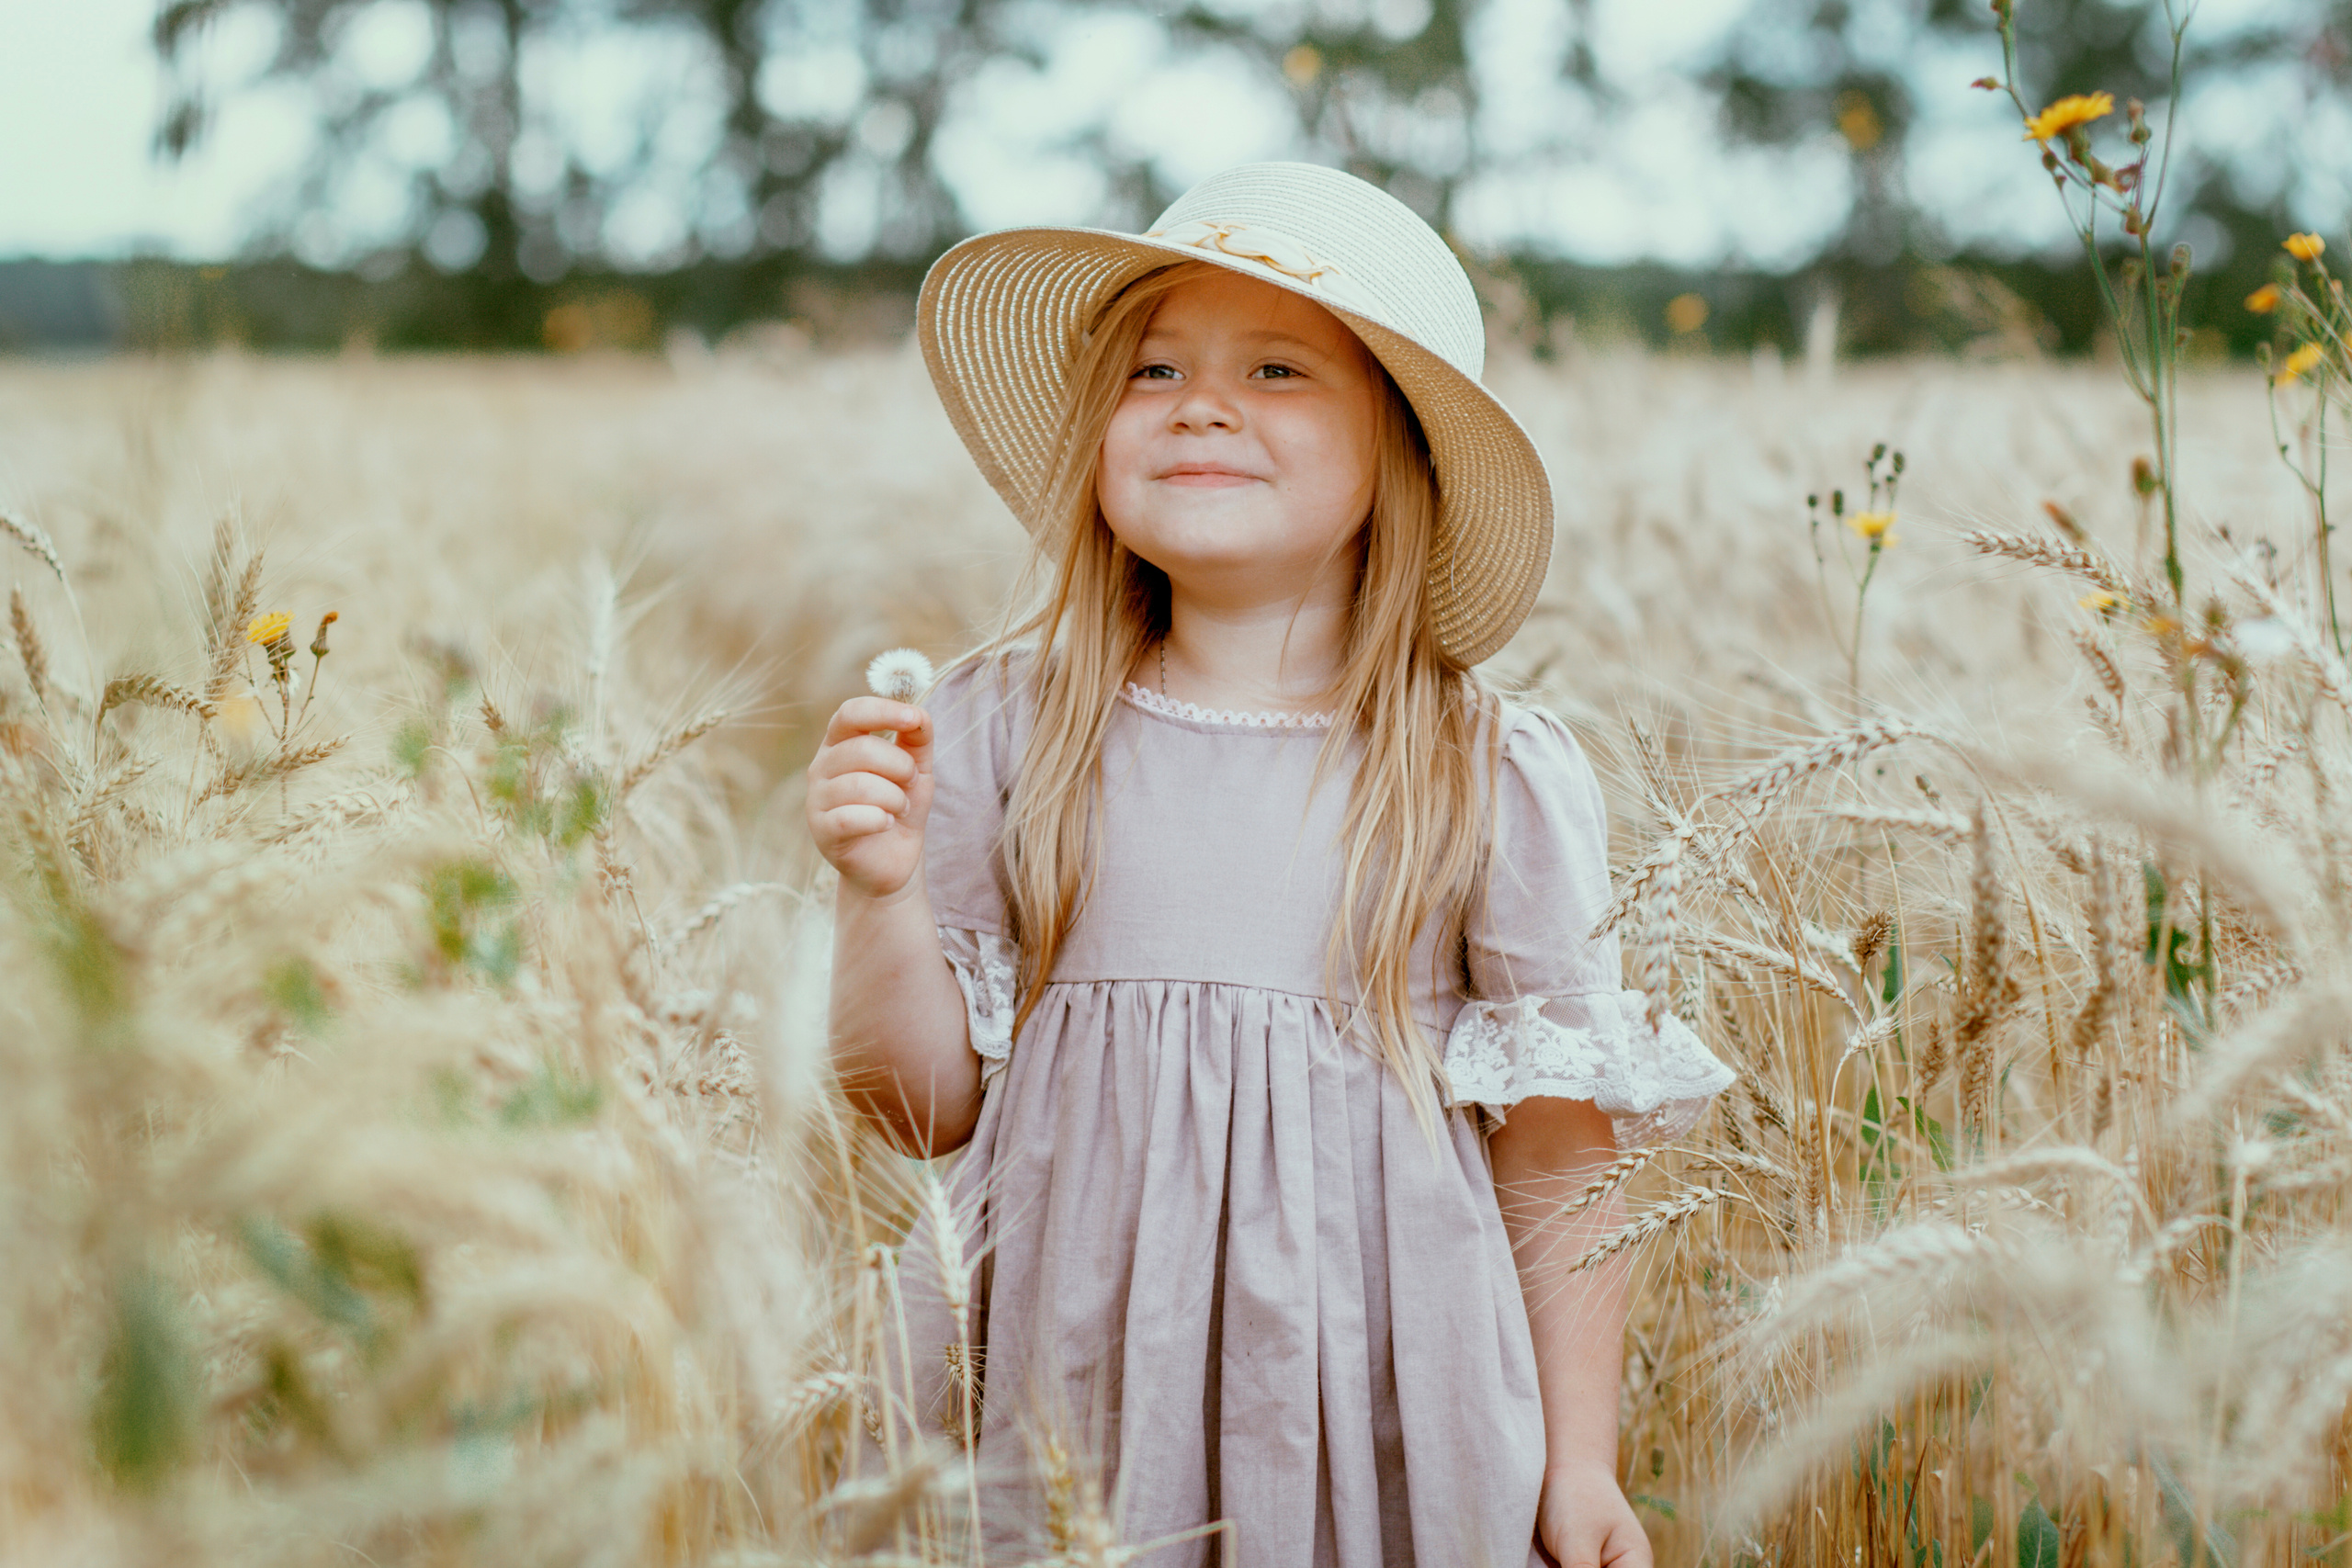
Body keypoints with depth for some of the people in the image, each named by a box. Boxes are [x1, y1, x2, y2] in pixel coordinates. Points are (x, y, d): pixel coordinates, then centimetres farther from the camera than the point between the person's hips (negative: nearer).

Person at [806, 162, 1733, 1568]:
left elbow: (1558, 1165, 2)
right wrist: (883, 890, -12)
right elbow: (928, 1101, 3)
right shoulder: (1008, 729, -1)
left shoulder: (1502, 781, -3)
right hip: (1066, 1381, 1)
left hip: (1371, 1406, -1)